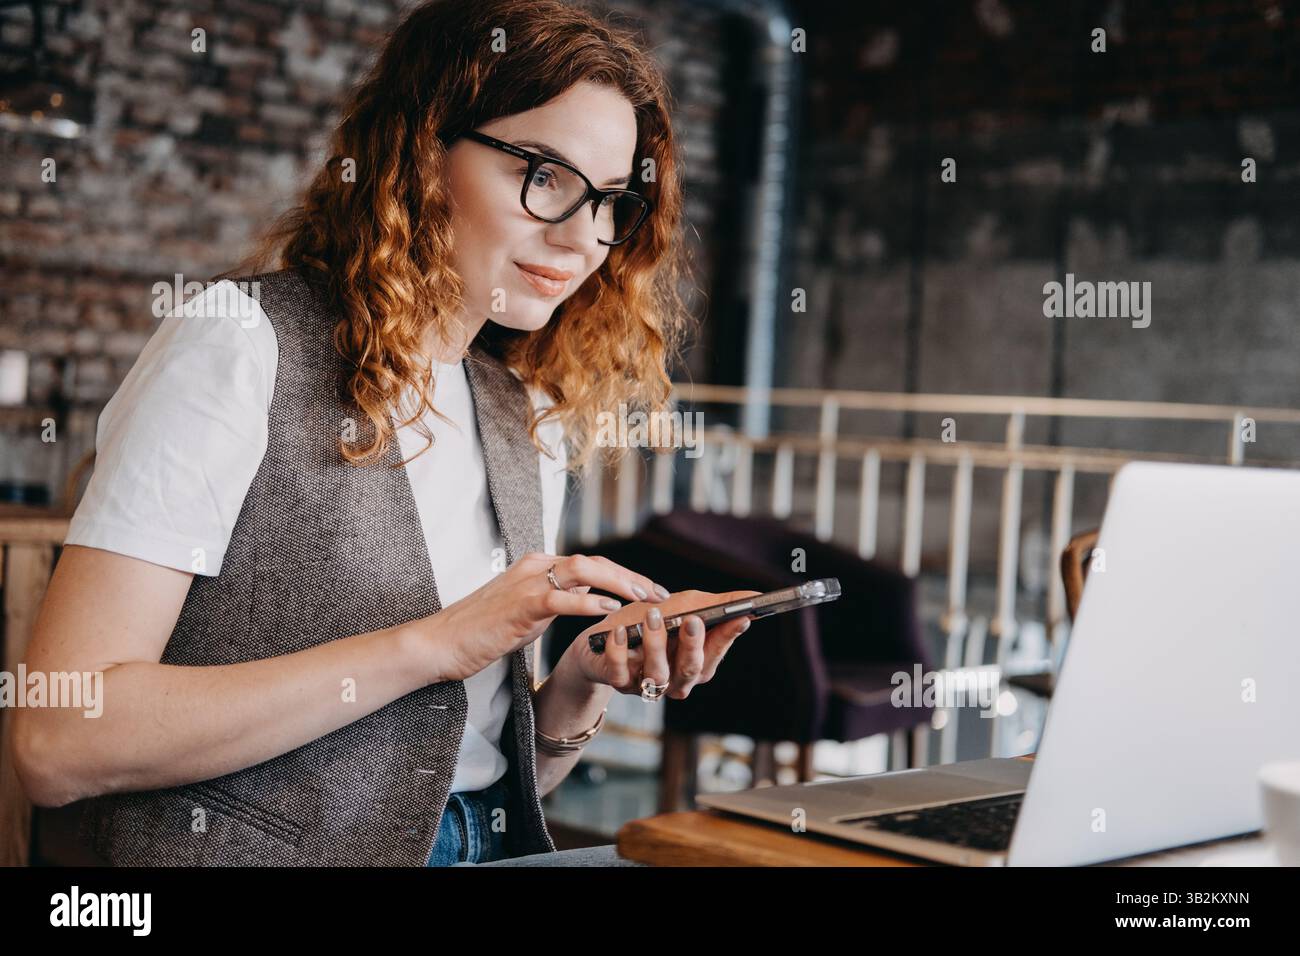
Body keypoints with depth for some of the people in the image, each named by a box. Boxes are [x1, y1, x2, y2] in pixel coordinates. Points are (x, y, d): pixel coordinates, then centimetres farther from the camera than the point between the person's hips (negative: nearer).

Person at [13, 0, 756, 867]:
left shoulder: (532, 420, 11)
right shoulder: (242, 347, -8)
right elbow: (56, 743, -18)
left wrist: (583, 684, -7)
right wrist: (433, 645, -20)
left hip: (494, 852, 7)